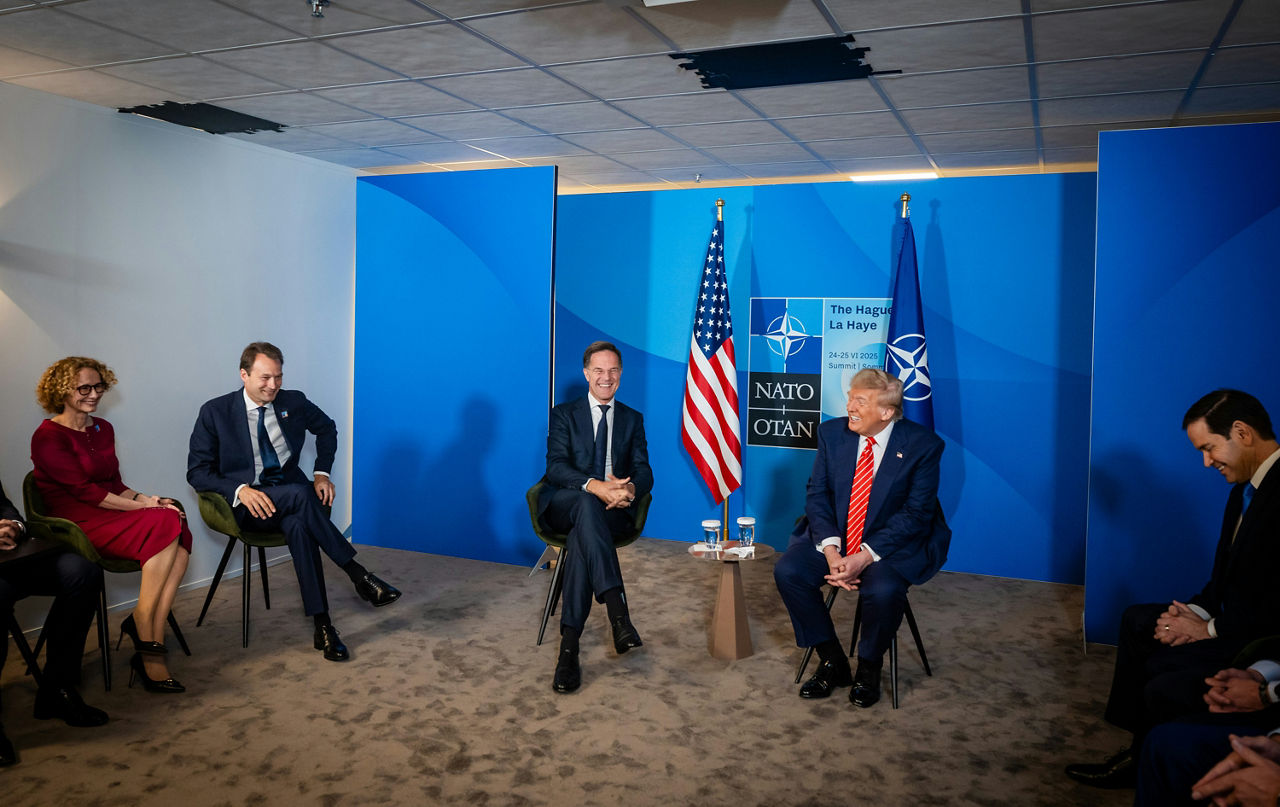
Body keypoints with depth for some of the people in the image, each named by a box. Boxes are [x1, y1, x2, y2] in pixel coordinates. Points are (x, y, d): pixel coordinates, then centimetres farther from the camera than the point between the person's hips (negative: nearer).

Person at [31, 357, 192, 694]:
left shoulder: (103, 429, 18)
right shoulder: (48, 438, -6)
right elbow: (84, 491, -14)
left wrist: (144, 499, -3)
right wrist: (143, 506, -18)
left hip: (111, 514, 7)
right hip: (78, 524, -6)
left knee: (178, 533, -25)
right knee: (165, 524, -30)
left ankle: (150, 647, -27)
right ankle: (143, 631, -19)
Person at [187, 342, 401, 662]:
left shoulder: (294, 402, 5)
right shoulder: (215, 412, -3)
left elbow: (327, 428, 24)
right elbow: (197, 471, -4)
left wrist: (322, 473, 9)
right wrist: (240, 490, -22)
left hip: (291, 495, 3)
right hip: (247, 503, -2)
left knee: (299, 525, -35)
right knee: (299, 495, -36)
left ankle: (322, 626, -34)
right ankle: (358, 575, -31)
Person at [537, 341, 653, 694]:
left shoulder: (633, 419, 17)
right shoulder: (564, 414, 11)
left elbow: (644, 472, 4)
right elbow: (556, 466, -6)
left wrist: (629, 489, -24)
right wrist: (595, 487, -28)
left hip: (612, 510, 1)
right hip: (563, 506, -1)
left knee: (581, 536, -35)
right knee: (587, 504, -39)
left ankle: (569, 646, -40)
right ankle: (618, 611, -53)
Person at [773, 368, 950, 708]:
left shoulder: (923, 445, -12)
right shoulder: (832, 432, -1)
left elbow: (916, 513, -14)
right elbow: (817, 495, -2)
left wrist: (865, 556, -24)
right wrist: (831, 551, -18)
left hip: (892, 544, -4)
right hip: (834, 538, 4)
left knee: (883, 590, -34)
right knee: (787, 571, -20)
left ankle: (868, 668, 0)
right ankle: (832, 661, 1)